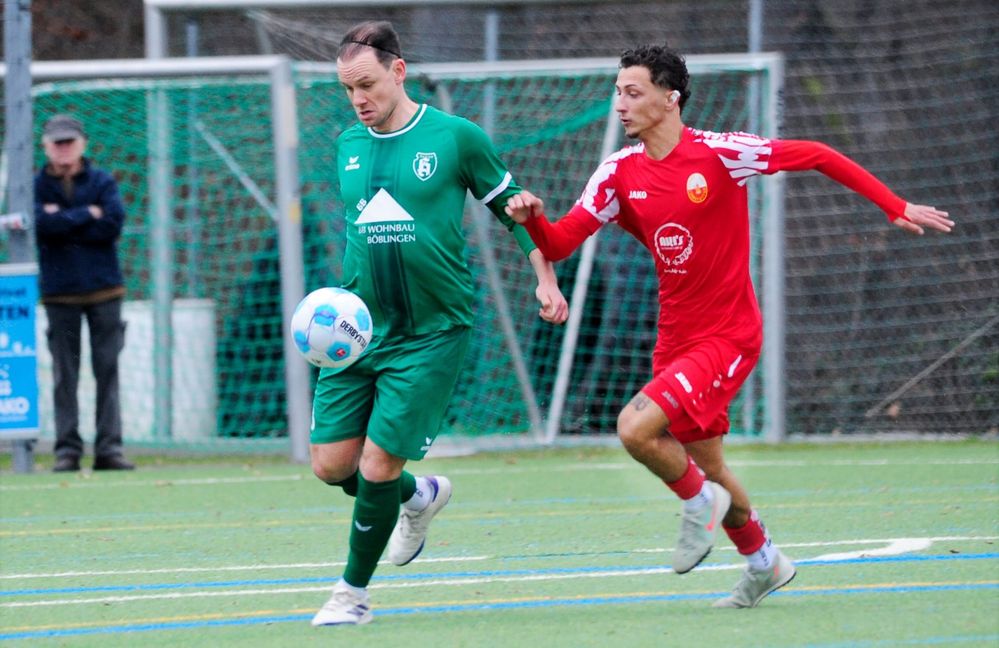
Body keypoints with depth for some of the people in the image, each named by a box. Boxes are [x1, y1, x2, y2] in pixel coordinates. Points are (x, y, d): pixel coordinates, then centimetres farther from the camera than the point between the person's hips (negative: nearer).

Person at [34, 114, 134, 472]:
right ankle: (67, 449, 0)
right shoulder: (36, 186, 6)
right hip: (59, 291, 0)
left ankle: (109, 447, -3)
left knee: (107, 370, -3)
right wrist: (87, 215, -10)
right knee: (64, 374, -1)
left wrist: (63, 223, -8)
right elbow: (41, 224, -13)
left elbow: (113, 224, -8)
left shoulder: (102, 182, 7)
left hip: (104, 287, 0)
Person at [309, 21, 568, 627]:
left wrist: (546, 279, 0)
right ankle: (419, 497, 32)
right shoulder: (349, 145, 7)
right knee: (331, 464, 1)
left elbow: (512, 206, 5)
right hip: (358, 329, 5)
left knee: (378, 465, -9)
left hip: (432, 333, -5)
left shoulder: (456, 137, -7)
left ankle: (354, 592, 10)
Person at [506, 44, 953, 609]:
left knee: (636, 429, -24)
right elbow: (559, 244, -1)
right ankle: (764, 562, 40)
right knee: (706, 463, 17)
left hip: (728, 335, -7)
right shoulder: (621, 172, 1)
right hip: (676, 339, 7)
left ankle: (701, 502, 4)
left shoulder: (720, 154, -15)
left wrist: (897, 208, -5)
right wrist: (534, 218, -24)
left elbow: (816, 157, -6)